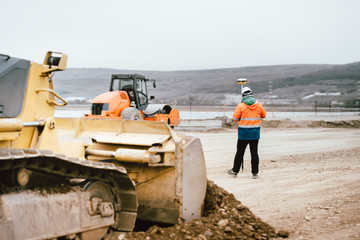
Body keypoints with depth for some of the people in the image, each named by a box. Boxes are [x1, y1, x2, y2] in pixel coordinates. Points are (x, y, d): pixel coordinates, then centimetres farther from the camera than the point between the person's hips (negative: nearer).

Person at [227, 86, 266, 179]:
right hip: (255, 133, 3)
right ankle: (255, 173, 9)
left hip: (243, 133, -2)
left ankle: (235, 171, 16)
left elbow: (235, 118, -6)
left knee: (240, 152, 7)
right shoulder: (258, 105, 0)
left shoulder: (241, 106, -10)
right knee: (254, 153, 7)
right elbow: (263, 115, 14)